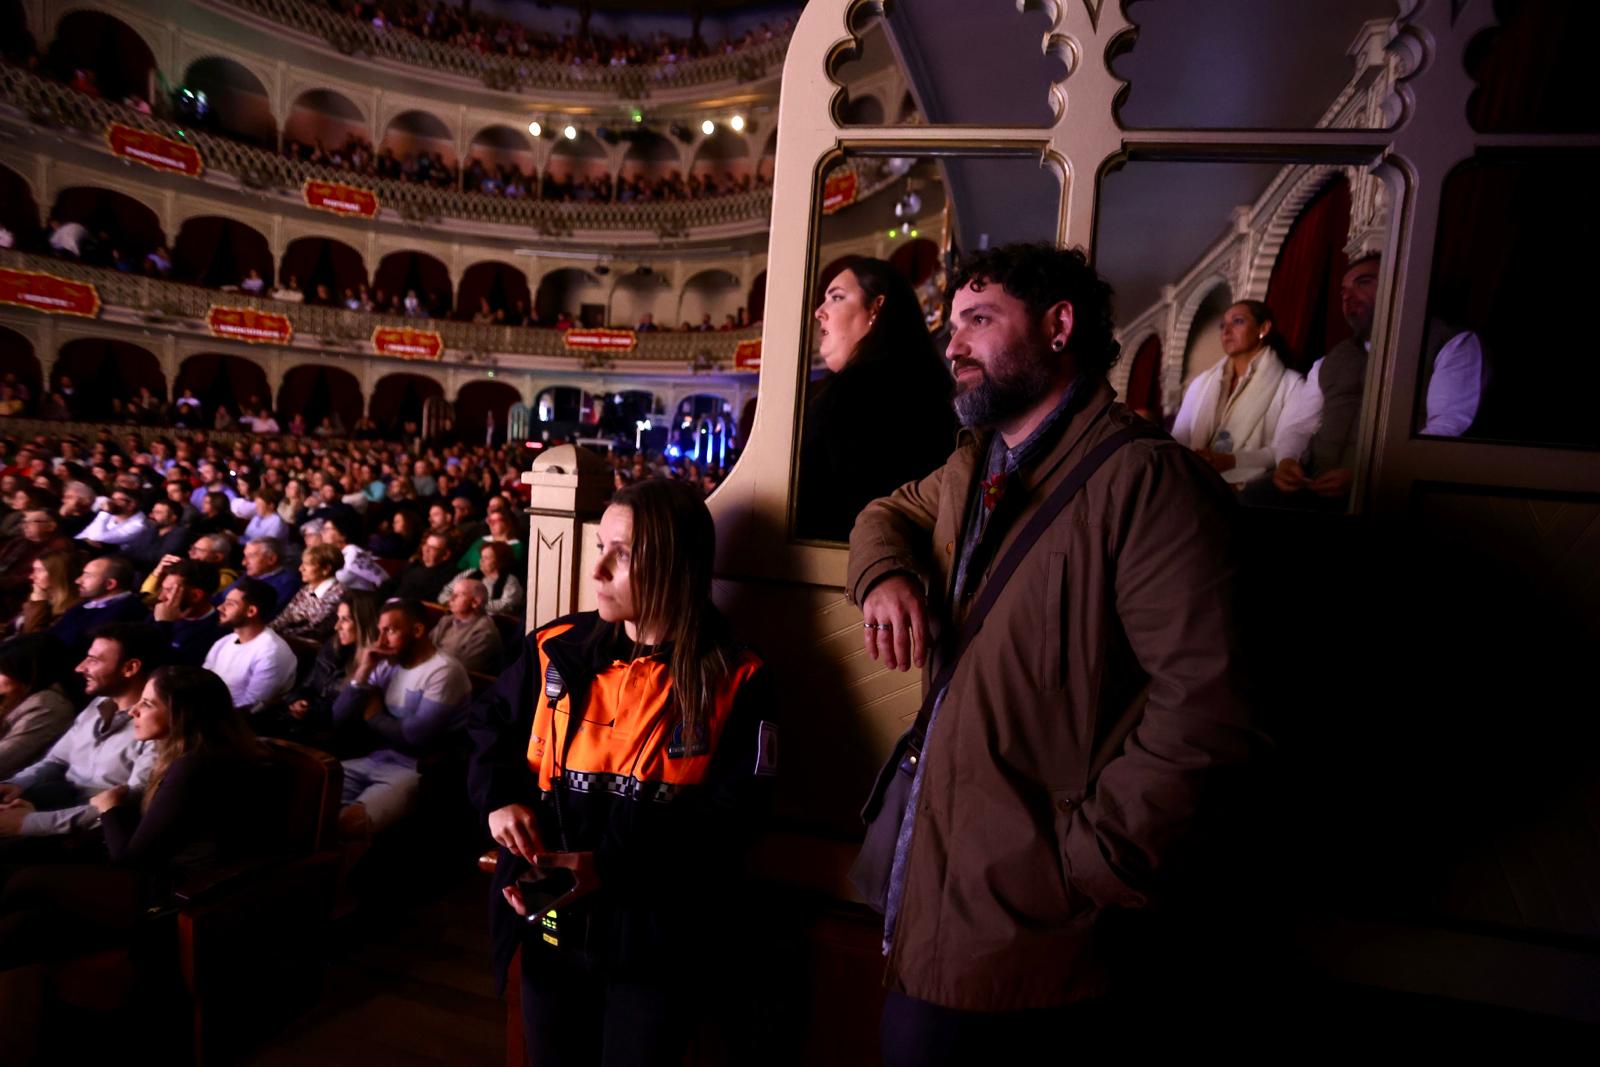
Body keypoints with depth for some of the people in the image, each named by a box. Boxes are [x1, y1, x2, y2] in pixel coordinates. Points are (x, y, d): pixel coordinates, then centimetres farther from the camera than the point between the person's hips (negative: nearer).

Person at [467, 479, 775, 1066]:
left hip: (654, 936, -3)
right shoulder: (558, 648, -3)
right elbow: (490, 725, 12)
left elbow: (729, 812, -16)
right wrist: (500, 795, -8)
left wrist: (612, 864, -25)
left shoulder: (734, 680, -13)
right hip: (551, 923, 4)